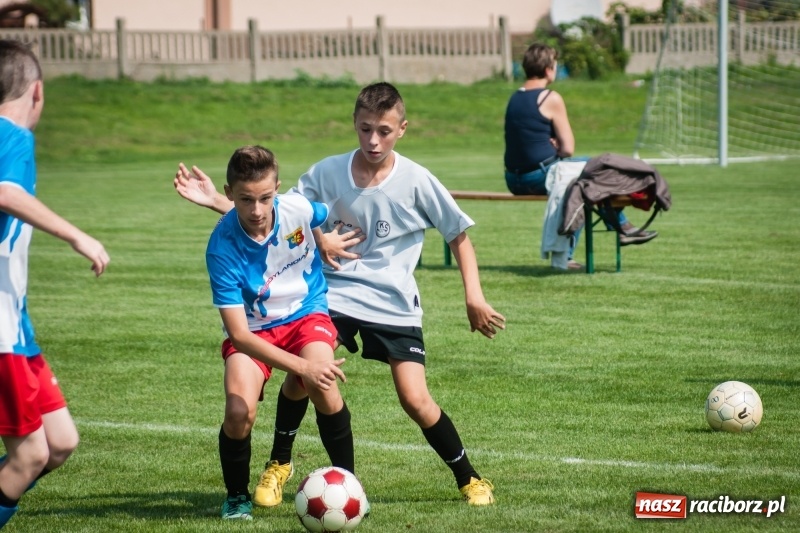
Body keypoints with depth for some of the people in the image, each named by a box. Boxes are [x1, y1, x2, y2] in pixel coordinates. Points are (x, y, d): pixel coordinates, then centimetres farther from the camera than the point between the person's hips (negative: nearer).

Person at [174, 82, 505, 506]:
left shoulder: (417, 182, -10)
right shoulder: (327, 173, -4)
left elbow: (459, 235, 1)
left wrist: (474, 297, -5)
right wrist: (215, 201, -8)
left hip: (394, 305, -2)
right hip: (334, 293, 2)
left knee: (415, 399, -11)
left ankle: (469, 479, 11)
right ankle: (280, 464, 8)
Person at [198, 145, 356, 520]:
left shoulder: (300, 209, -20)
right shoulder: (222, 247, -27)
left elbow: (326, 225, 10)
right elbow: (239, 334, -28)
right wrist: (301, 366, -36)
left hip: (306, 313, 1)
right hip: (252, 328, -1)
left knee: (323, 390, -28)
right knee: (239, 412, -24)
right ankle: (237, 497, 5)